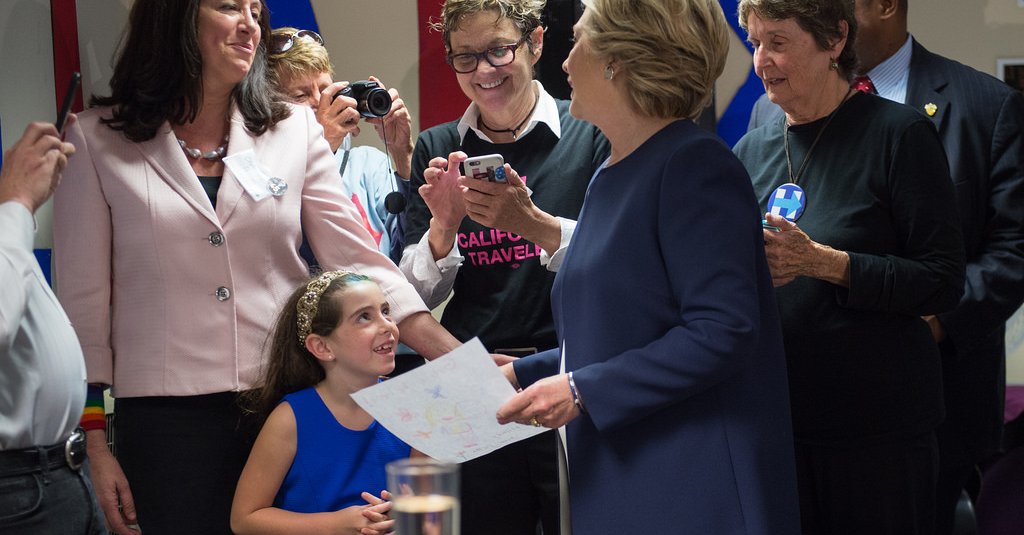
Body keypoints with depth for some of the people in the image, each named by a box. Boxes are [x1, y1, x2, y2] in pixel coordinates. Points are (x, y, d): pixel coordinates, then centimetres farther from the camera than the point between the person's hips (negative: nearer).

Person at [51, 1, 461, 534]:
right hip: (168, 412, -2)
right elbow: (83, 300, 1)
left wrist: (460, 362, -7)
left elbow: (359, 260, 3)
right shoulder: (97, 139, 0)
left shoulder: (293, 128, 6)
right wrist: (95, 447, -2)